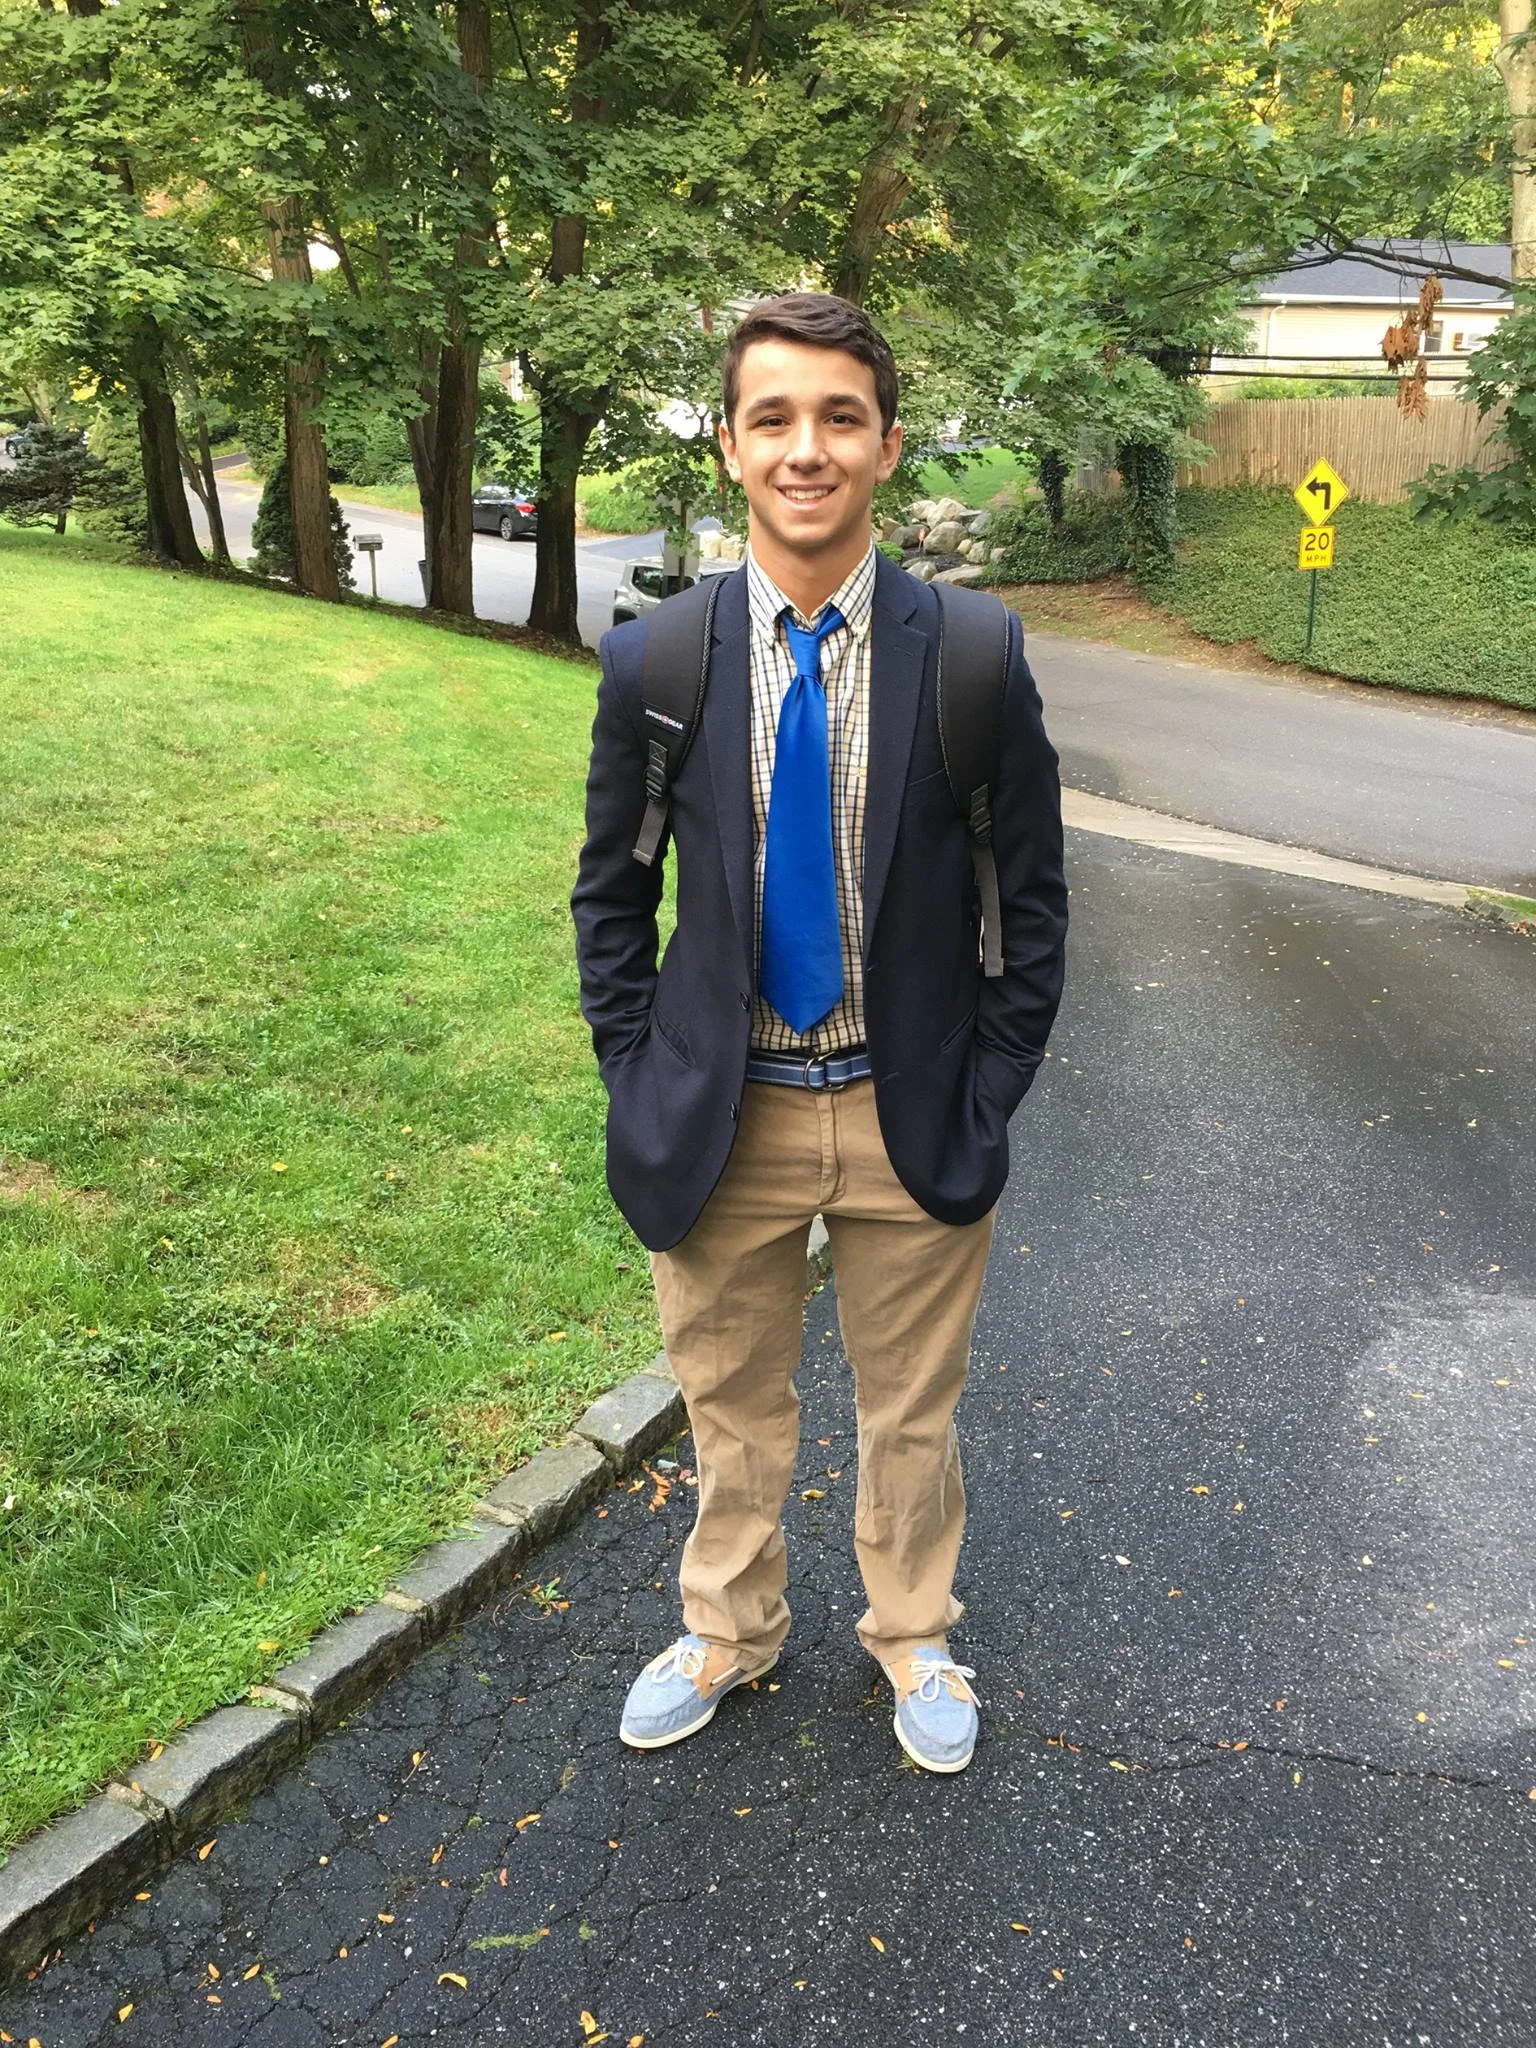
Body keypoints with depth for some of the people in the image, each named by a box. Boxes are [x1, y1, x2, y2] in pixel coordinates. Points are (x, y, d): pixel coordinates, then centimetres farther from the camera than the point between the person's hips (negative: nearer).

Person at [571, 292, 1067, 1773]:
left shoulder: (974, 654, -10)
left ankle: (912, 1638, 46)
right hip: (723, 1117, 1)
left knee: (910, 1415, 19)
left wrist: (986, 1100, -6)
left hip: (912, 1115, 0)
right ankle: (727, 1632, 46)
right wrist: (639, 1086, -2)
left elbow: (1033, 900, -2)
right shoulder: (650, 662, -7)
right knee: (730, 1410, 19)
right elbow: (610, 896, 4)